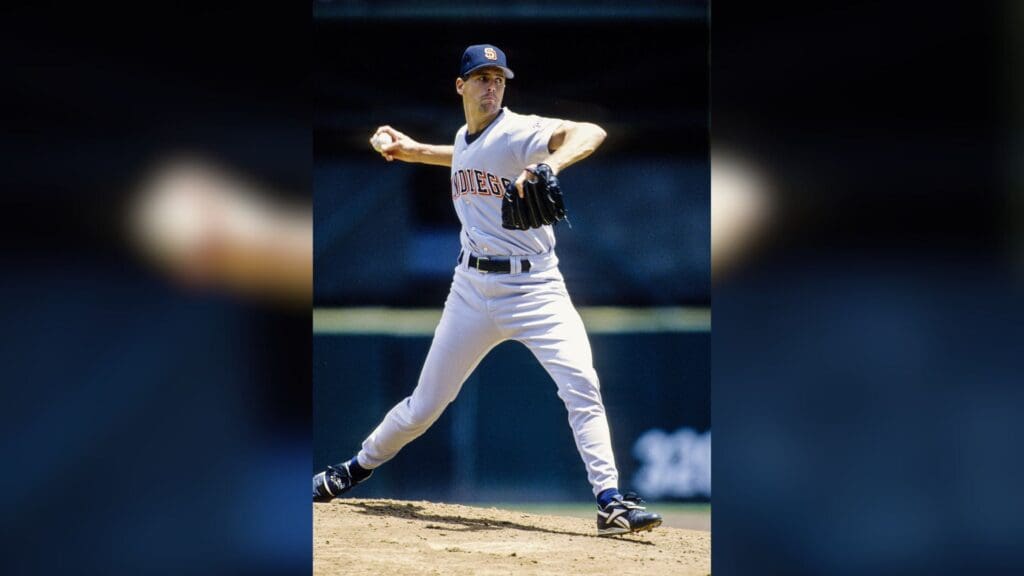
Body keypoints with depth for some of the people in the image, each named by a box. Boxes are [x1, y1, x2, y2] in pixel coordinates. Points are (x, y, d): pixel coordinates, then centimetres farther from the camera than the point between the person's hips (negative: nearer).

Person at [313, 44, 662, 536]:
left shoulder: (518, 132, -12)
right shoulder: (463, 139, 9)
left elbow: (590, 134, -31)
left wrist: (548, 167, -48)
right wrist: (415, 151, 32)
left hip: (535, 288, -5)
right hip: (473, 288, 5)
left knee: (581, 384, -22)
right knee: (425, 404, 12)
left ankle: (610, 502, -20)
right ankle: (357, 469, 33)